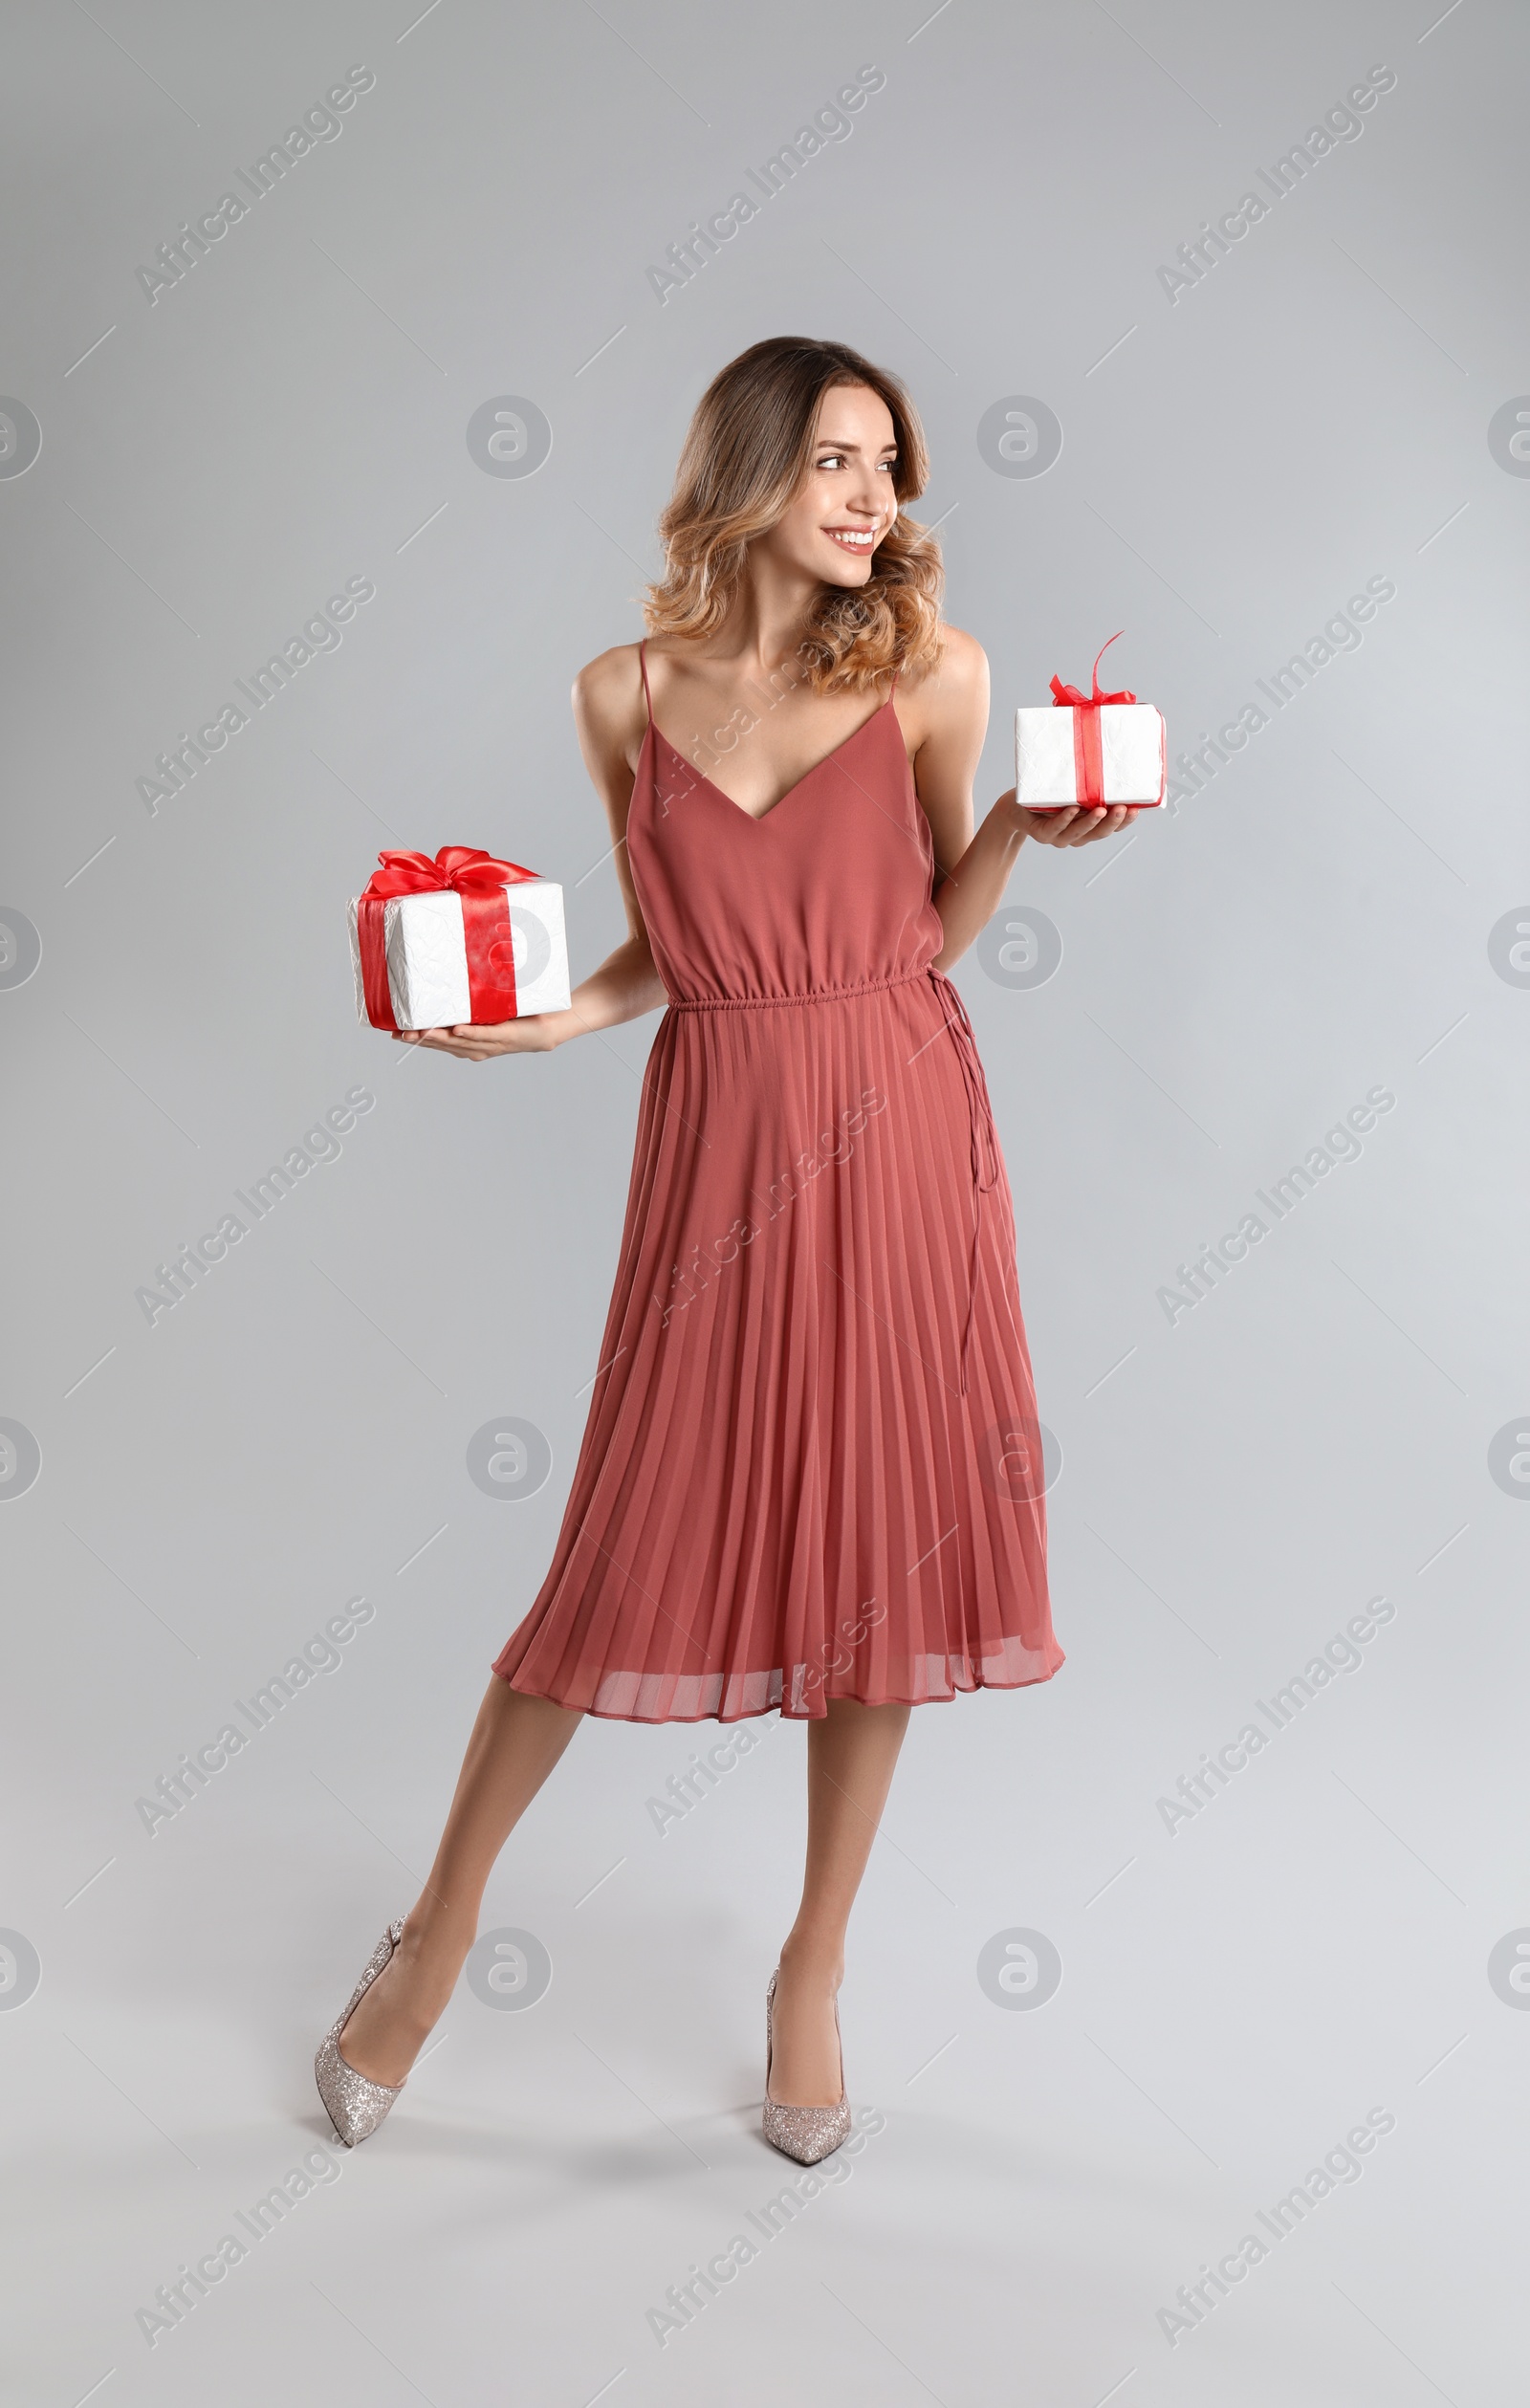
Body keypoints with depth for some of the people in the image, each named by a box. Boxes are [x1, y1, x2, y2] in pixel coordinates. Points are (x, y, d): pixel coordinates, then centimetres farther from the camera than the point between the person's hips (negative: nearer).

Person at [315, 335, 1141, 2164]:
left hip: (900, 1131, 1)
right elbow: (667, 951, 11)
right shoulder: (627, 694, 5)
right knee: (637, 1541, 1)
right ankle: (444, 1922, 24)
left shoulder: (933, 673, 2)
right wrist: (545, 1022, -5)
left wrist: (1026, 827, -8)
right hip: (719, 1135, 0)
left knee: (882, 1540, 5)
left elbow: (931, 932, 8)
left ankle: (814, 1968, 25)